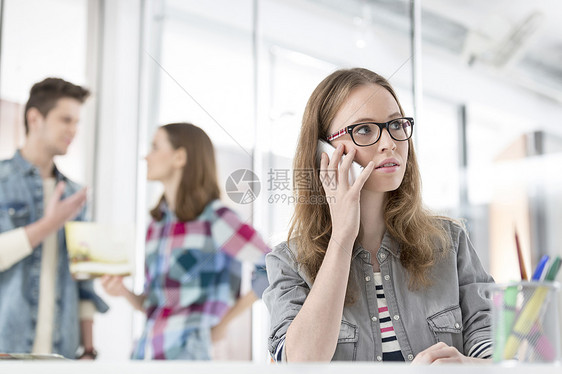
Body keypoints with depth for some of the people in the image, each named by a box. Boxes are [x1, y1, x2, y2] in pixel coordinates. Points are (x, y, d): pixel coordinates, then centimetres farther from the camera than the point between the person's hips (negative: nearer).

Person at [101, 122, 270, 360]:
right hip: (144, 351, 6)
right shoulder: (156, 224, 13)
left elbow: (273, 268, -14)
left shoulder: (215, 219, -7)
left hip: (186, 351, -6)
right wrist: (124, 292, -2)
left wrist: (223, 322, -6)